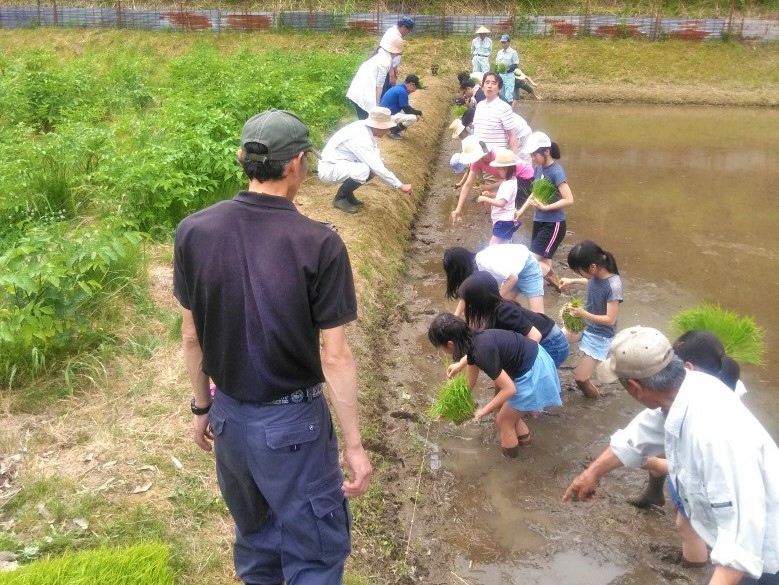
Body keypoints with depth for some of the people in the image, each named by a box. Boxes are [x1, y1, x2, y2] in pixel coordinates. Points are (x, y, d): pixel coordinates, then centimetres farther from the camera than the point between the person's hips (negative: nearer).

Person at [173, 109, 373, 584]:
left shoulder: (194, 231, -8)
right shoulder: (319, 244, -20)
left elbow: (192, 336, 1)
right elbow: (335, 356, -17)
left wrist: (202, 407, 15)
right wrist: (354, 445, -8)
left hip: (229, 415, 5)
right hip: (293, 421, -5)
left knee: (254, 533, 27)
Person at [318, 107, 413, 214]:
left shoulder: (366, 129, -2)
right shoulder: (360, 138, -28)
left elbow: (376, 159, 9)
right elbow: (376, 167, -28)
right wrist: (400, 185, -23)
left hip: (342, 164, 9)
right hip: (329, 169, -9)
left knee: (373, 167, 1)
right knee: (363, 171, -31)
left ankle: (347, 193, 12)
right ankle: (340, 198, -7)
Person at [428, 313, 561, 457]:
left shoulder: (482, 353, -31)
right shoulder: (473, 341, -2)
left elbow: (509, 389, -24)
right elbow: (470, 380, 13)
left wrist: (484, 411, -14)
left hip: (533, 373, -8)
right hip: (531, 357, 8)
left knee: (503, 419, 11)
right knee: (501, 405, 26)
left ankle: (509, 452, 34)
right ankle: (523, 436, 47)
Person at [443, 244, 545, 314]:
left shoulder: (486, 262, -34)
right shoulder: (472, 269, -8)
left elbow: (513, 278, -29)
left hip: (527, 267, -8)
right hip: (512, 271, 8)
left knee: (536, 315, -13)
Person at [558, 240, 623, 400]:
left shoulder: (613, 286, -33)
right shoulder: (597, 273, -12)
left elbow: (610, 320, -27)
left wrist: (584, 314, -28)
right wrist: (573, 281, 9)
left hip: (600, 335, -7)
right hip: (584, 324, 7)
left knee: (580, 378, -3)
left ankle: (593, 394, 28)